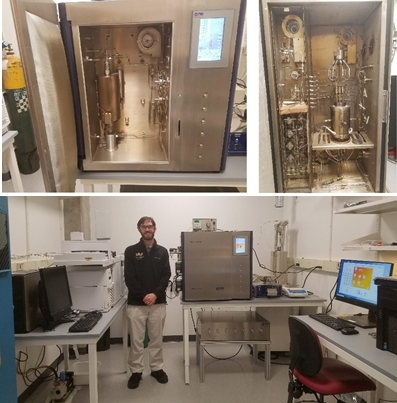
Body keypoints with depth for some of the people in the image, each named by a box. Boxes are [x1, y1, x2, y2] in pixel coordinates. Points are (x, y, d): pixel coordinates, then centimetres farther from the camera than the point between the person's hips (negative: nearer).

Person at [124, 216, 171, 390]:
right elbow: (129, 278, -7)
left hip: (158, 303, 2)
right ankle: (136, 372, 21)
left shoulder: (162, 252, 6)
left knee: (157, 338, 12)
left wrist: (155, 294, -14)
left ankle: (157, 368, 28)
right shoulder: (131, 251, -1)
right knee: (136, 340, 6)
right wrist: (143, 295, -15)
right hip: (136, 303, -2)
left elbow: (166, 276, 0)